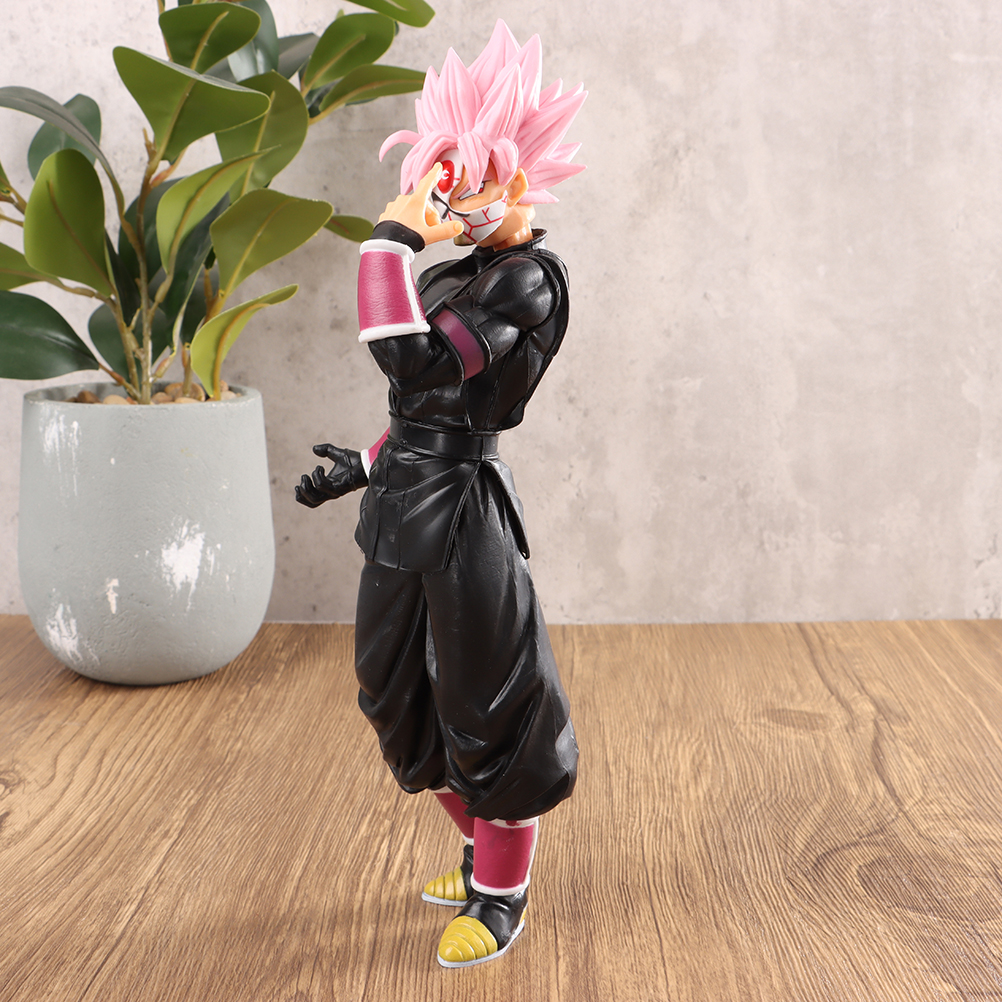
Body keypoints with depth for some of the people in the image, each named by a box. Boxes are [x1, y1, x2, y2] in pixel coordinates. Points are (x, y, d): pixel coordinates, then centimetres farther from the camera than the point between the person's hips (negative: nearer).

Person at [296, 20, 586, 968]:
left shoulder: (527, 282, -16)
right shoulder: (453, 277, 11)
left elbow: (419, 367, -27)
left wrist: (388, 244, -23)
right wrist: (368, 464, 19)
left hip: (462, 516, -10)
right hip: (404, 509, 10)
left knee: (482, 703, 4)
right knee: (400, 694, 19)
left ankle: (501, 895, 23)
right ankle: (484, 855, 38)